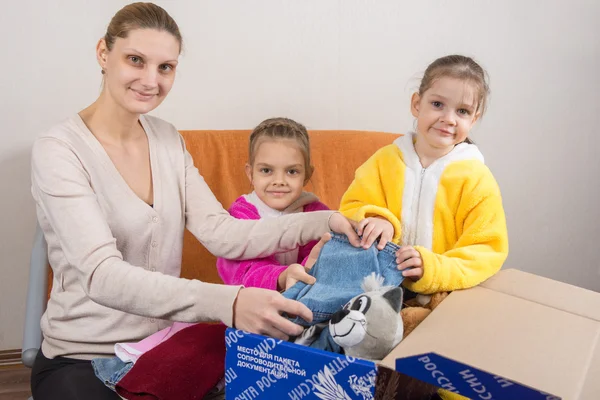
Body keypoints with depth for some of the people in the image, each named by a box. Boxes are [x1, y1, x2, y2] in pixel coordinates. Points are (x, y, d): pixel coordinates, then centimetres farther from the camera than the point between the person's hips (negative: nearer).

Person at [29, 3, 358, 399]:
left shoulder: (168, 140, 3)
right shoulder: (58, 150, -17)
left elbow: (220, 233, -5)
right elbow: (102, 275, -29)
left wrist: (321, 222, -18)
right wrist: (226, 302, -43)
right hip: (82, 362, -5)